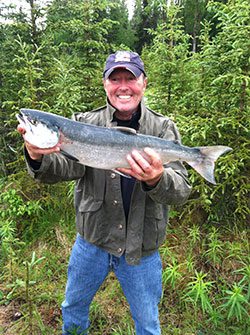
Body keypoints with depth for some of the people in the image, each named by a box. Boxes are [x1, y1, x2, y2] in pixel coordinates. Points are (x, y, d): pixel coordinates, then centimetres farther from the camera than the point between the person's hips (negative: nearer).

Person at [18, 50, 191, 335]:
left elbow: (181, 192, -18)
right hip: (92, 240, 2)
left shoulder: (163, 129, -9)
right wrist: (38, 158, -42)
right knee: (73, 307, 25)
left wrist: (157, 179, -41)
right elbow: (68, 168, -20)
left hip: (142, 248, -1)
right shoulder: (85, 123, -6)